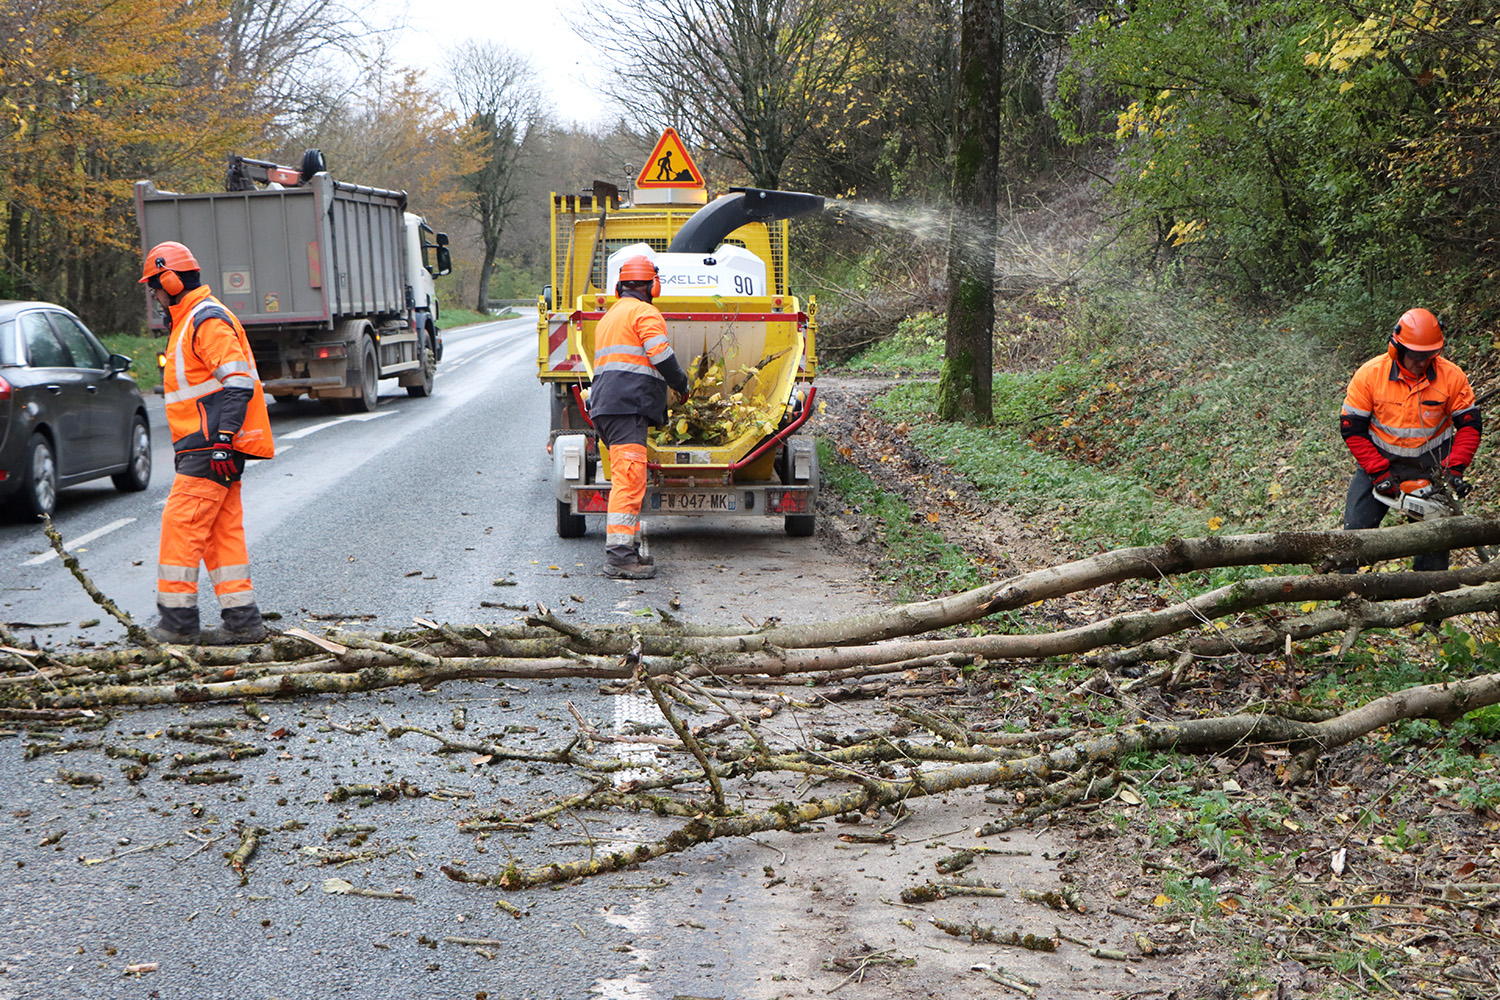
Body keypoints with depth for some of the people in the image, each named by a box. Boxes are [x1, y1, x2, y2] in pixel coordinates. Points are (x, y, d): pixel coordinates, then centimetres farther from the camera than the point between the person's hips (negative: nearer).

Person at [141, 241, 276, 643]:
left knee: (181, 522, -8)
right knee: (221, 531, 8)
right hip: (211, 445, 10)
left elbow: (237, 381, -21)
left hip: (211, 445, -10)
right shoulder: (189, 320, 22)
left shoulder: (207, 320, -12)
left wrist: (223, 437, -26)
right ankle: (242, 621, 10)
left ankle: (178, 621, -4)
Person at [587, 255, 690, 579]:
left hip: (605, 406, 10)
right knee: (629, 479, -15)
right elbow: (661, 355, -11)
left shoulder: (608, 317, 28)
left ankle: (627, 550, 16)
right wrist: (682, 383, 5)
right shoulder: (645, 313, -2)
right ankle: (619, 555, -22)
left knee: (626, 479, 14)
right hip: (628, 406, -10)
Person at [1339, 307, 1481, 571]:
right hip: (1379, 460, -1)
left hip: (1431, 462, 1)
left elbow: (1469, 425, -3)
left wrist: (1454, 468, -16)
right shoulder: (1370, 374, -16)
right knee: (1356, 527, -8)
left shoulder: (1453, 377, -13)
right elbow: (1352, 428, -11)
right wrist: (1378, 472, -17)